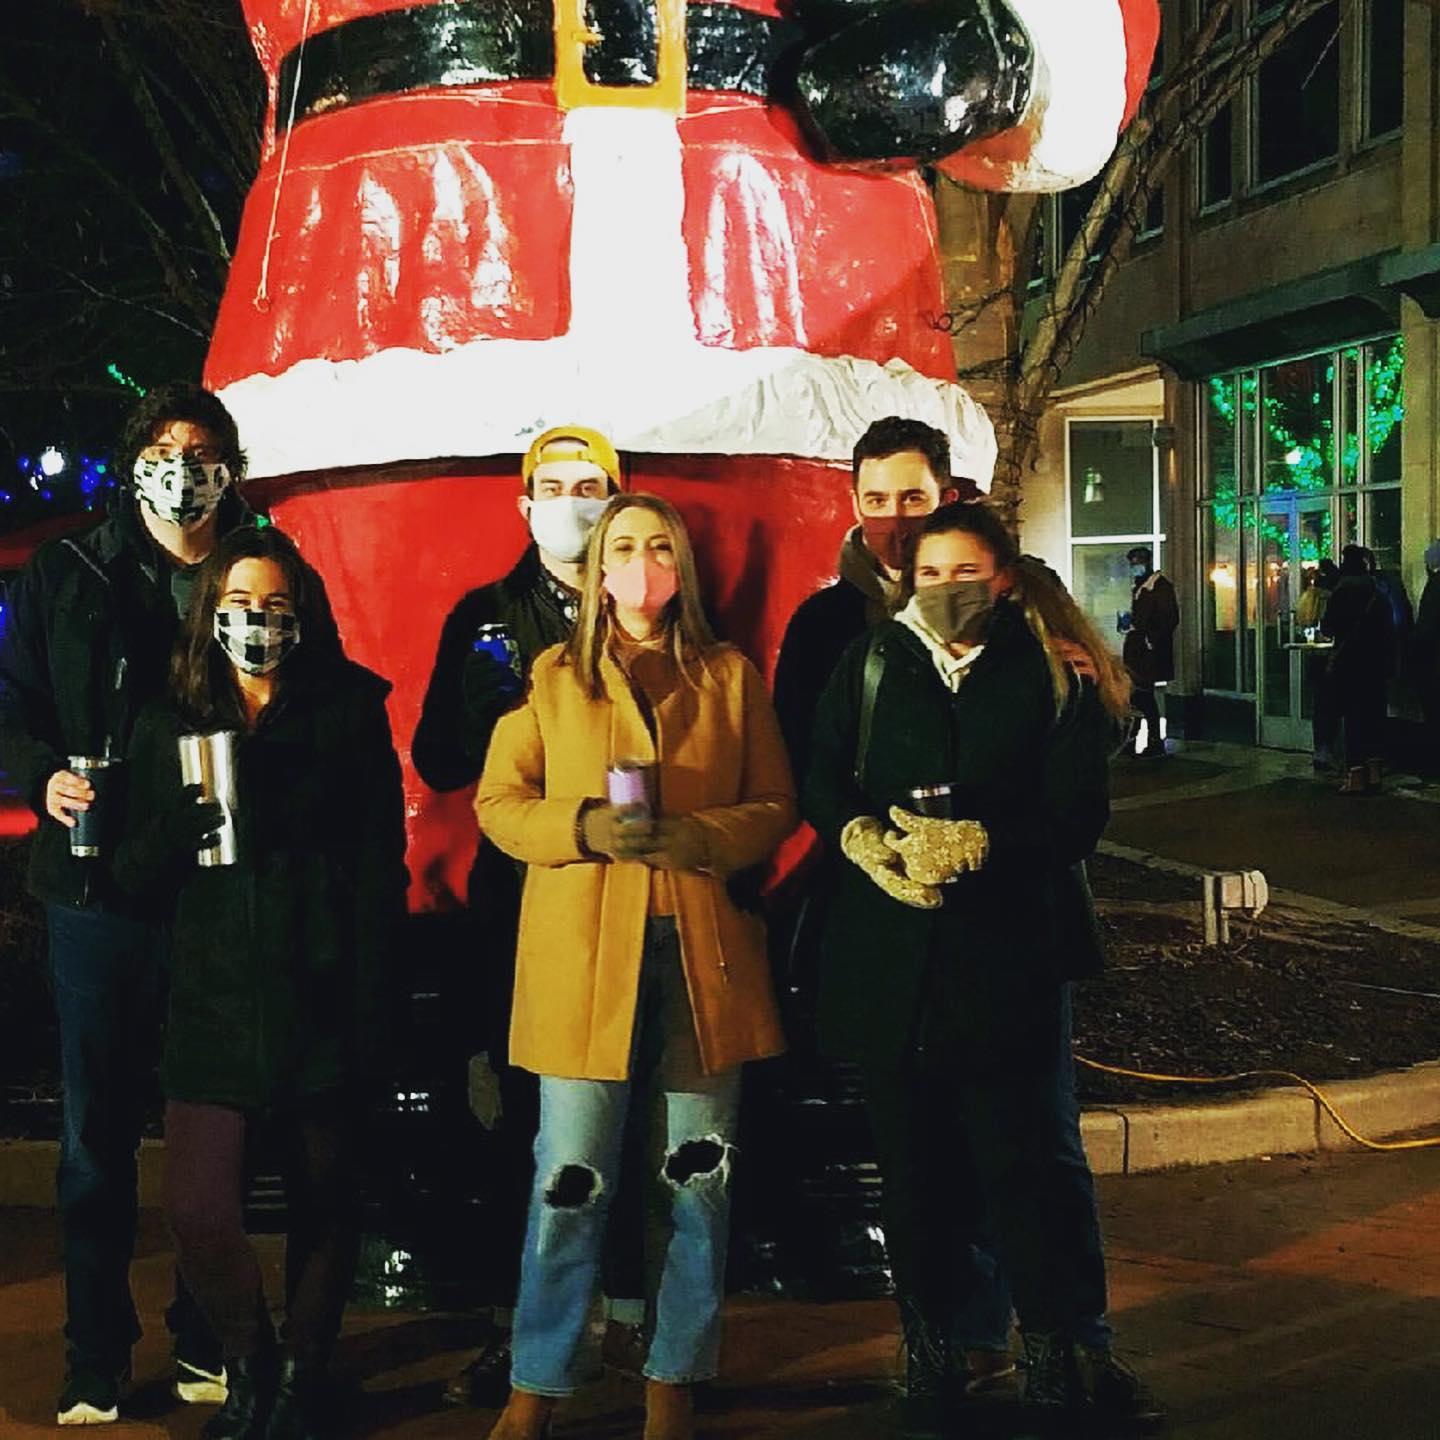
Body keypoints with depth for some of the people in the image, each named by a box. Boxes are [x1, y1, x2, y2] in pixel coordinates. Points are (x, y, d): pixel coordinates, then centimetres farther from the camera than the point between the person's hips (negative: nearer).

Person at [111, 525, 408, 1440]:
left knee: (326, 1205, 8)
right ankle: (250, 1366, 21)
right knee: (198, 1211, -6)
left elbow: (382, 873, -1)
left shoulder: (349, 715, 2)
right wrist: (181, 822, -13)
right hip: (214, 1010, 2)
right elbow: (136, 876, 8)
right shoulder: (170, 726, 10)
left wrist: (371, 1014, -8)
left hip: (320, 1008, -1)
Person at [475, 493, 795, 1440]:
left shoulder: (732, 677, 11)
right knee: (570, 1183, -1)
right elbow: (498, 802, 6)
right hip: (583, 951, -1)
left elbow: (776, 807, 8)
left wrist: (701, 837, -11)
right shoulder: (553, 676, 10)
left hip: (705, 947, 1)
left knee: (702, 1181, 5)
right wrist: (584, 826, -12)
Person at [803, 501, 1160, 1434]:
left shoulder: (1052, 675, 3)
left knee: (1032, 1158, 0)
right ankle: (934, 1352, 20)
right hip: (890, 958, 2)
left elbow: (1077, 815, -4)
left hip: (1010, 947, -2)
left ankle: (1066, 1352, 14)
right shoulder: (870, 665, 11)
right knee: (916, 1161, 7)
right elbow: (822, 785, 8)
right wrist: (859, 835, -13)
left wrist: (977, 844, -17)